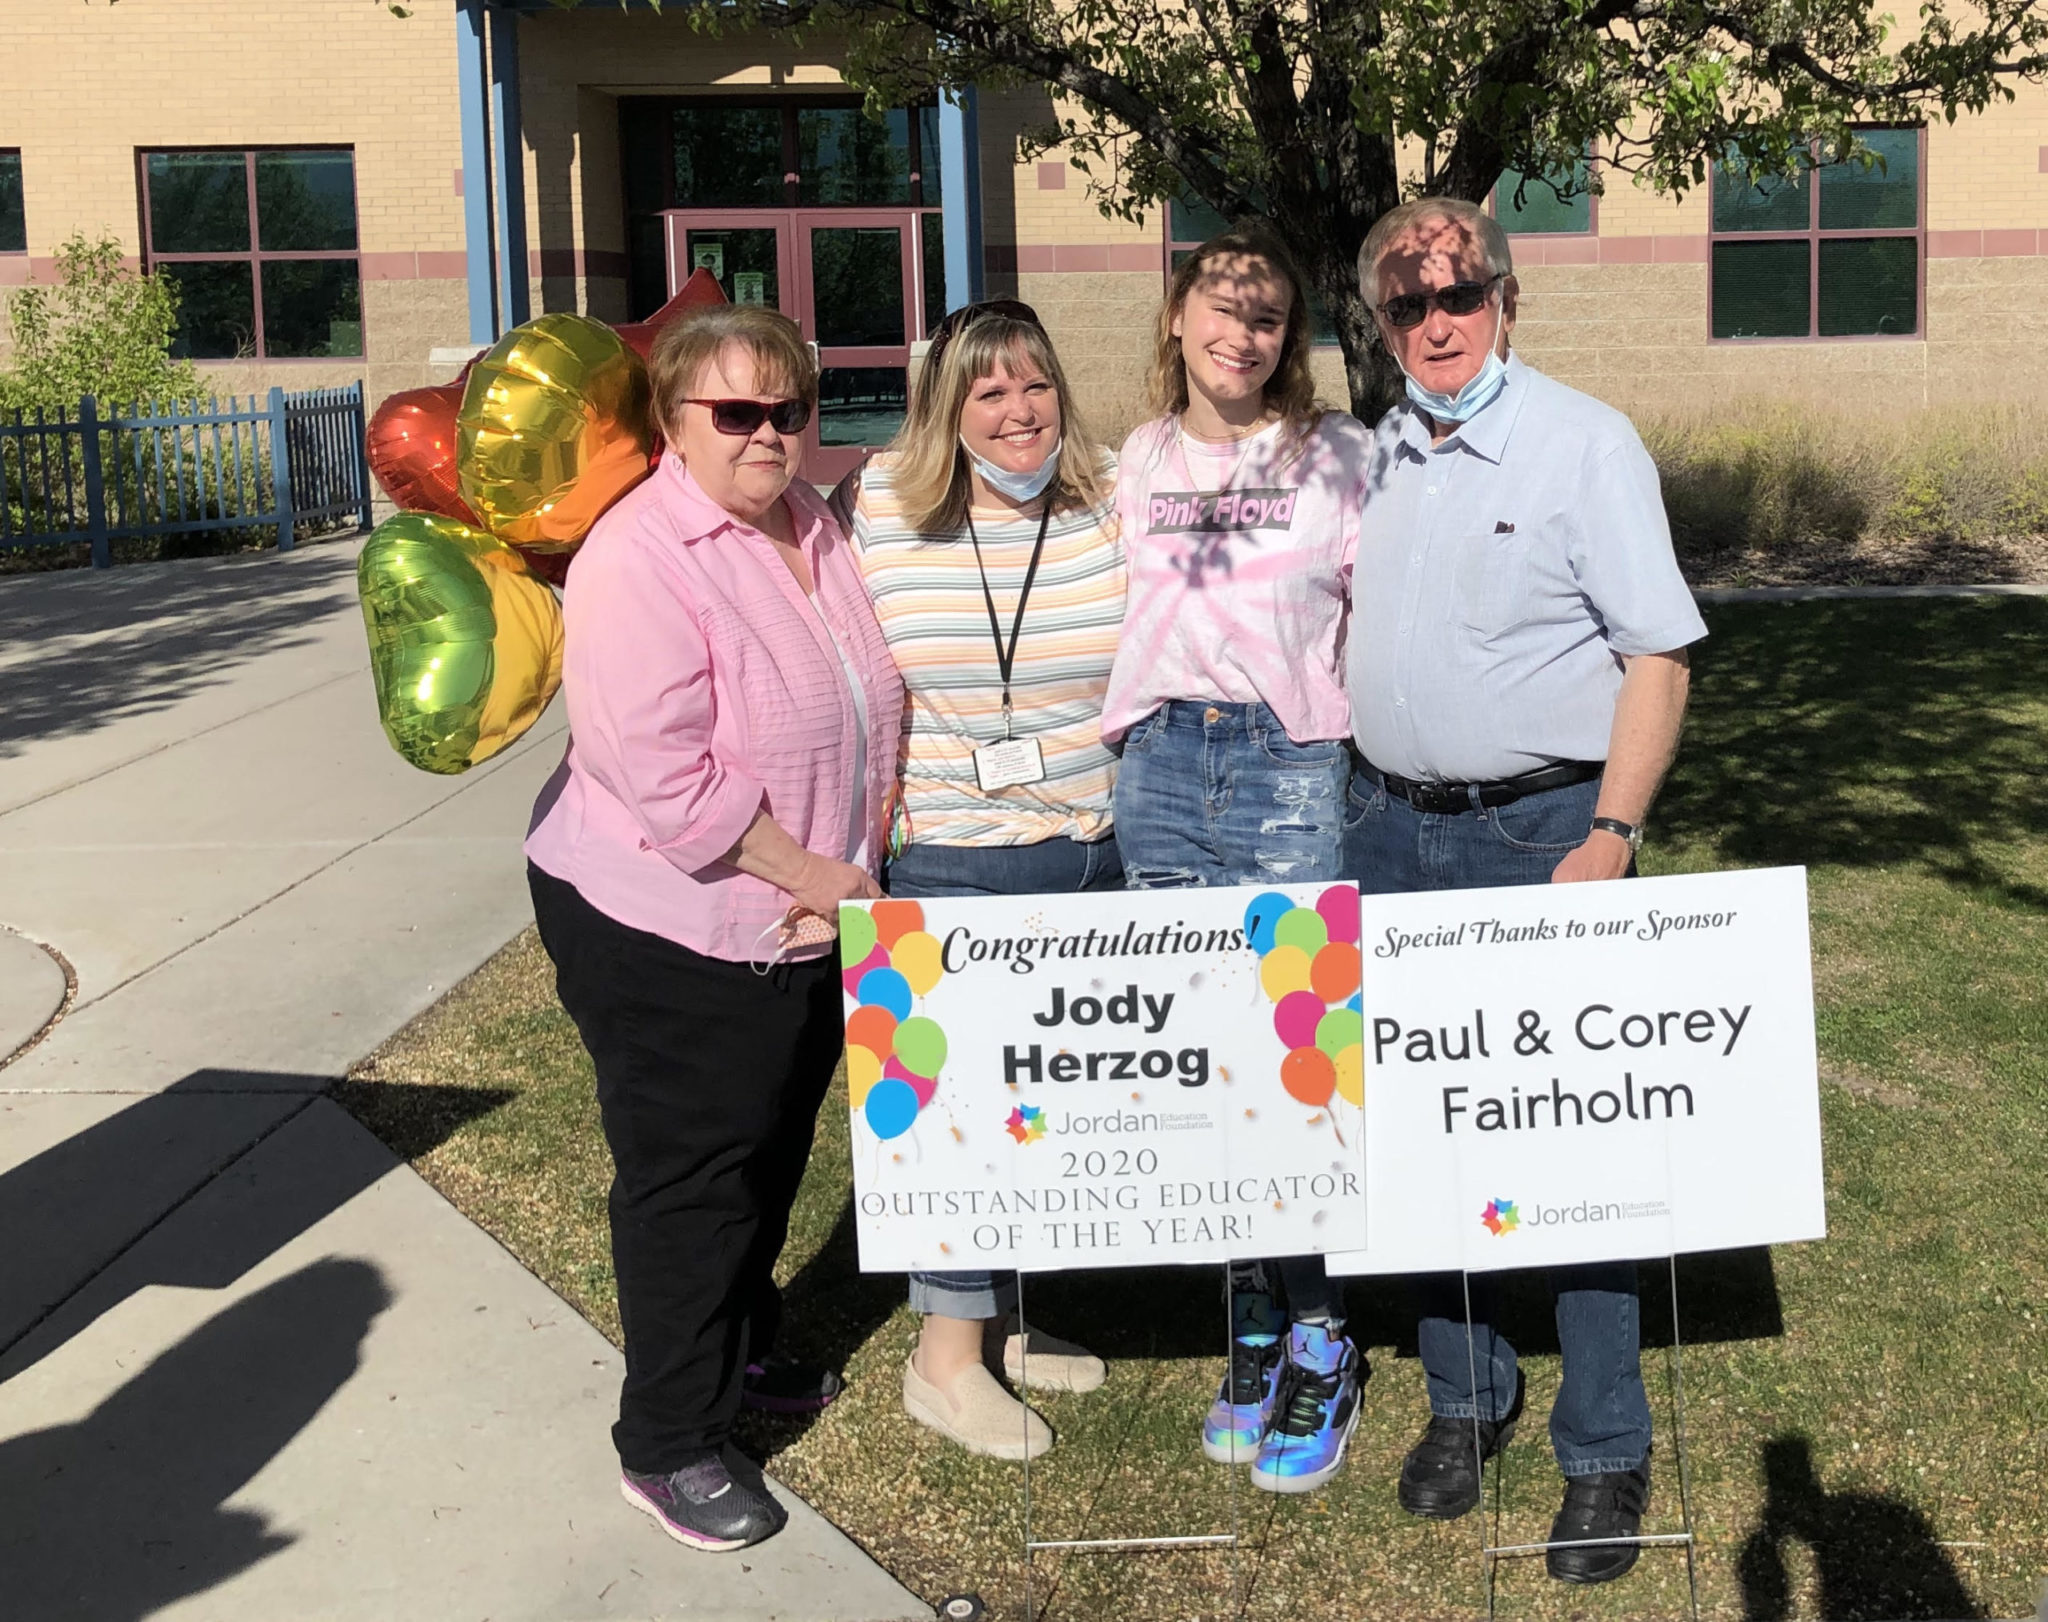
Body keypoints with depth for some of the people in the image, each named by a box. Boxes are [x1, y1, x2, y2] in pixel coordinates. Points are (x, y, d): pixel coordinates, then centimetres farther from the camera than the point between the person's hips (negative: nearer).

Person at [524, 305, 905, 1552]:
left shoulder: (818, 527, 4)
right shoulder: (642, 559, -22)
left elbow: (877, 703, 13)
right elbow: (665, 774, -28)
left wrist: (859, 854, -1)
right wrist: (811, 871, -20)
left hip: (808, 922, 8)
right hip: (665, 930, -8)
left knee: (775, 1154, 23)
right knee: (688, 1180, 4)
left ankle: (746, 1353, 46)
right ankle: (669, 1445, 21)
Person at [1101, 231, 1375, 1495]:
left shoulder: (1338, 456, 2)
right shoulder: (1136, 463, 12)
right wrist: (1114, 738, 13)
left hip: (1293, 767, -4)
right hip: (1162, 771, 4)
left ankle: (1318, 1346, 11)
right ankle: (1255, 1329, 21)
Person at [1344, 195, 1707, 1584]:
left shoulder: (1587, 444, -7)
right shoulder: (1379, 455, 11)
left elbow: (1659, 659, -10)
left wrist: (1609, 839, -19)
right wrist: (1367, 798, 12)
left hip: (1542, 830, -5)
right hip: (1394, 830, 6)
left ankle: (1606, 1452, 15)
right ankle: (1465, 1398, 29)